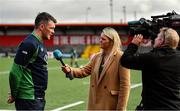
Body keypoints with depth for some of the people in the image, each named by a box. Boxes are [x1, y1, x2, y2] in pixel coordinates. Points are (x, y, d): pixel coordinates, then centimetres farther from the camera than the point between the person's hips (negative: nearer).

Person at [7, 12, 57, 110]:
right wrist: (14, 95, -12)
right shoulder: (29, 43, -16)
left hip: (39, 97, 9)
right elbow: (15, 72, -19)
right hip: (29, 99, -9)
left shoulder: (40, 43, 14)